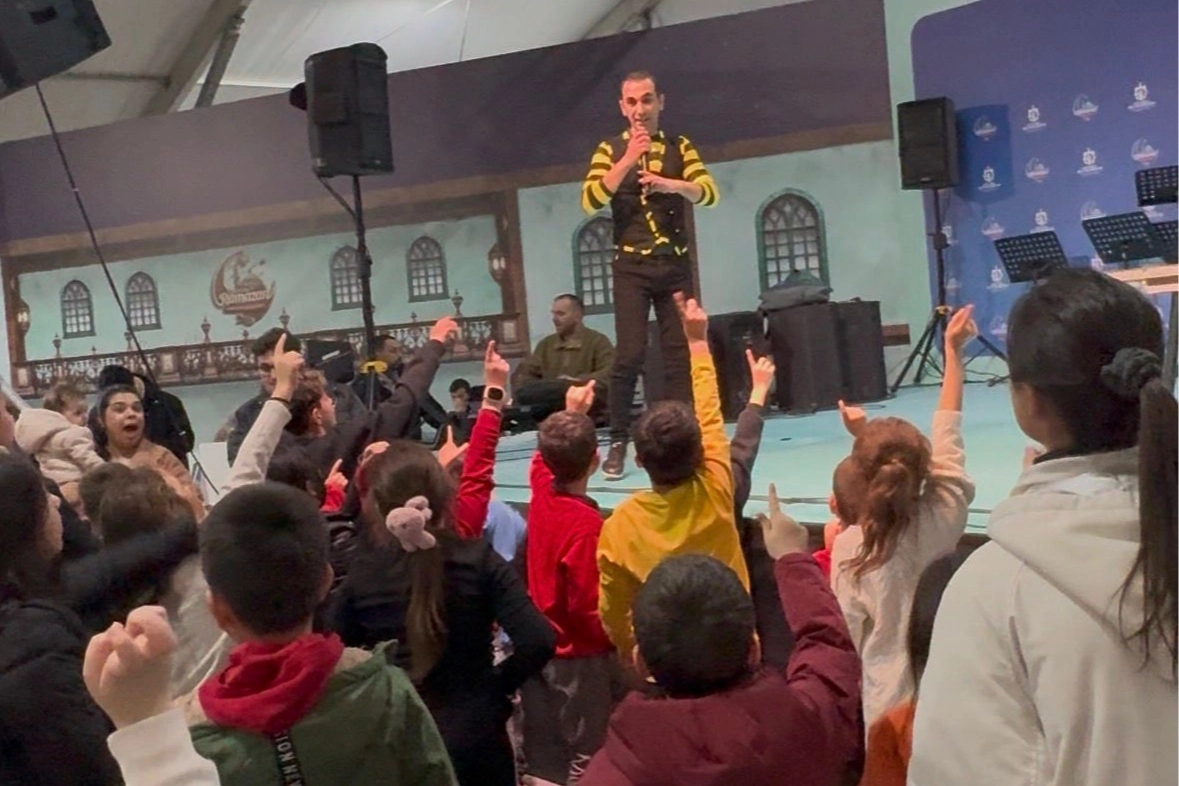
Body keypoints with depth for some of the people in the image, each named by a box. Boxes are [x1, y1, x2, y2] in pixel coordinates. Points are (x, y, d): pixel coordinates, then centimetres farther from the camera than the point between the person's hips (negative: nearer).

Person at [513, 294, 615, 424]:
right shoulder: (546, 344, 21)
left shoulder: (598, 341, 4)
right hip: (549, 412, 4)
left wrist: (579, 381, -23)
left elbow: (610, 374, -9)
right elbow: (523, 373, 16)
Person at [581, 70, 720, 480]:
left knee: (680, 353, 2)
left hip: (675, 264, 2)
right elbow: (590, 201, -11)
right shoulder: (610, 150, 4)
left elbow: (709, 193, -5)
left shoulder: (680, 146, 8)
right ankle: (618, 443, -3)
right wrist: (628, 160, -19)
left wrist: (669, 184, -22)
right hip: (631, 266, -2)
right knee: (630, 354, -10)